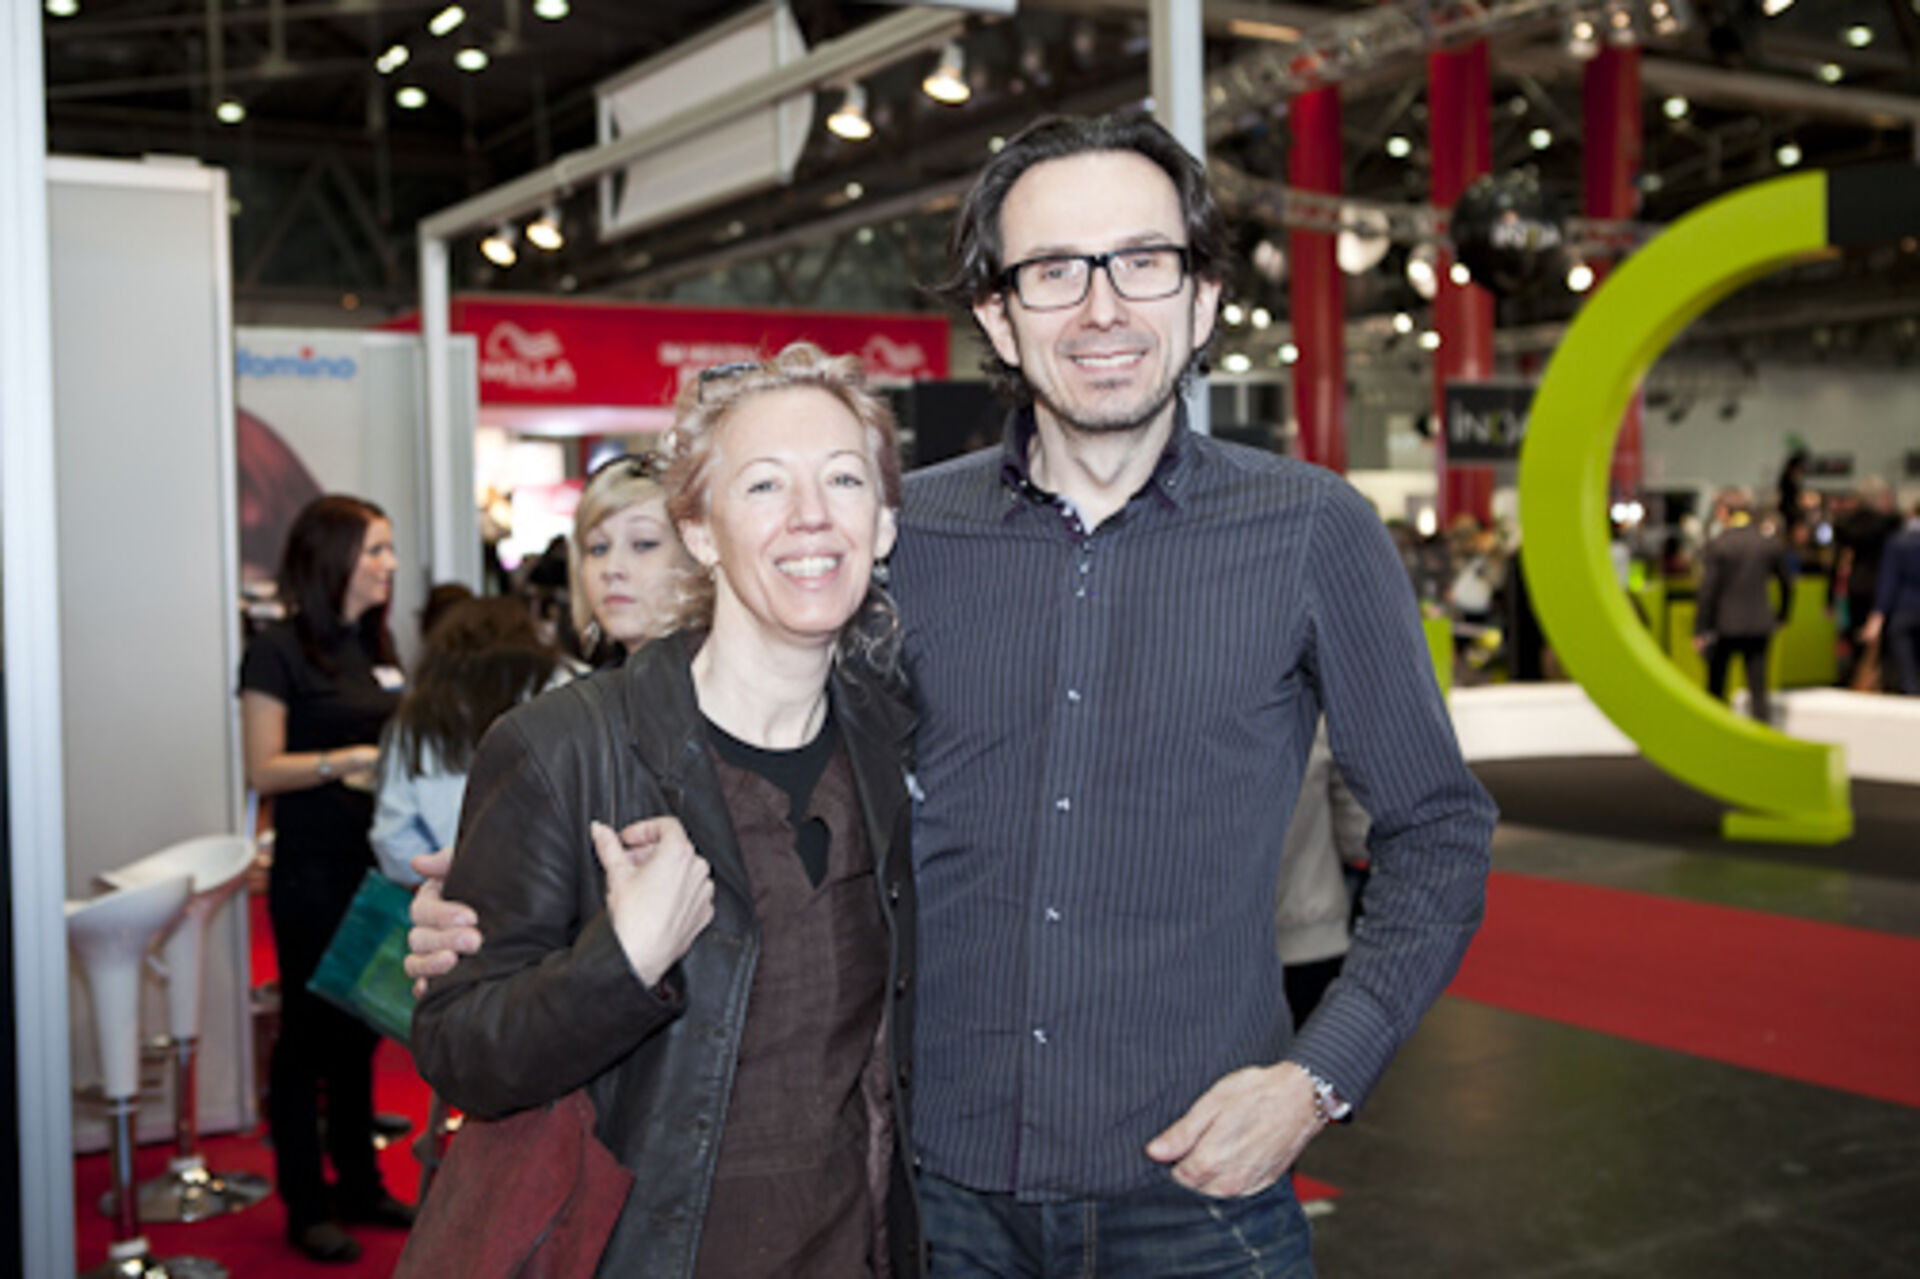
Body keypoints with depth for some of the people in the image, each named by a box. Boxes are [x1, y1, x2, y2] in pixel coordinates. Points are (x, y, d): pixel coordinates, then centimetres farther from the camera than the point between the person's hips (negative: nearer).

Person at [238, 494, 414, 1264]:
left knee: (360, 1030, 16)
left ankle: (360, 1187, 28)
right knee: (308, 1034, 4)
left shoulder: (376, 646, 11)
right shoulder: (278, 651, -10)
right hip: (313, 874, -7)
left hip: (377, 867, 7)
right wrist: (345, 761, -25)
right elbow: (262, 768, -14)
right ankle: (305, 1207, 15)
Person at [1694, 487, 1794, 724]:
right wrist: (1781, 616, 25)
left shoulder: (1717, 545, -11)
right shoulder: (1771, 544, 2)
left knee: (1715, 687, 12)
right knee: (1758, 688, 5)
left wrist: (1700, 630, -8)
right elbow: (1787, 583, 12)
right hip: (1759, 625, 3)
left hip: (1724, 625, -3)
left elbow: (1708, 590, -13)